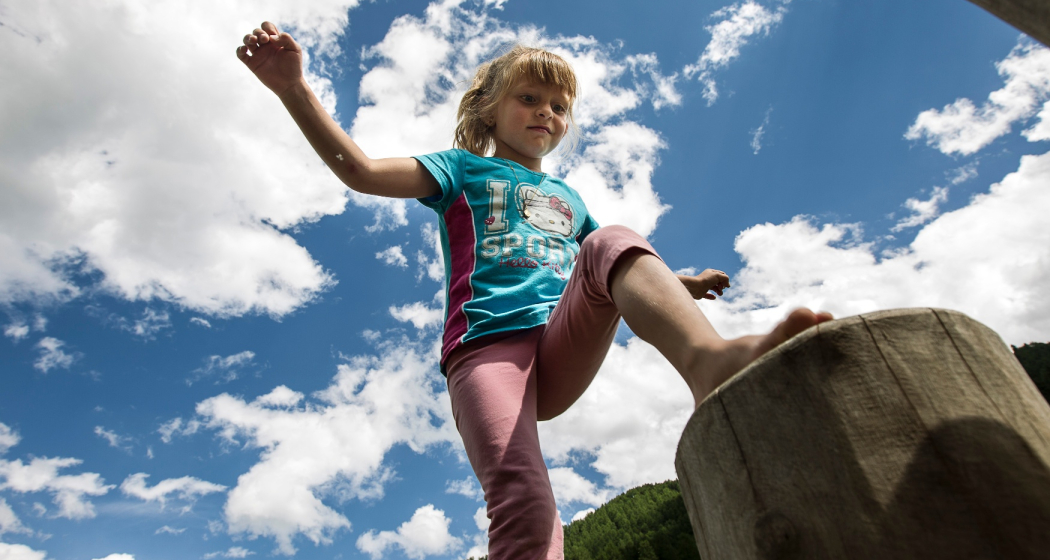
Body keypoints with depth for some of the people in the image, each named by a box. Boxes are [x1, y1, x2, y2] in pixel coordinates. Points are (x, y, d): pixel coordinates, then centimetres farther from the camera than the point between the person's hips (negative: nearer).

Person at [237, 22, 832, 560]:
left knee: (612, 243, -24)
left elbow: (611, 264, 42)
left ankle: (709, 358, -49)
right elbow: (361, 170, 5)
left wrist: (677, 284, 29)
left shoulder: (568, 198, 32)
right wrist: (295, 87, -8)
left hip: (565, 349, 3)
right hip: (486, 347, -3)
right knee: (523, 507, -25)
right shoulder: (465, 170, 19)